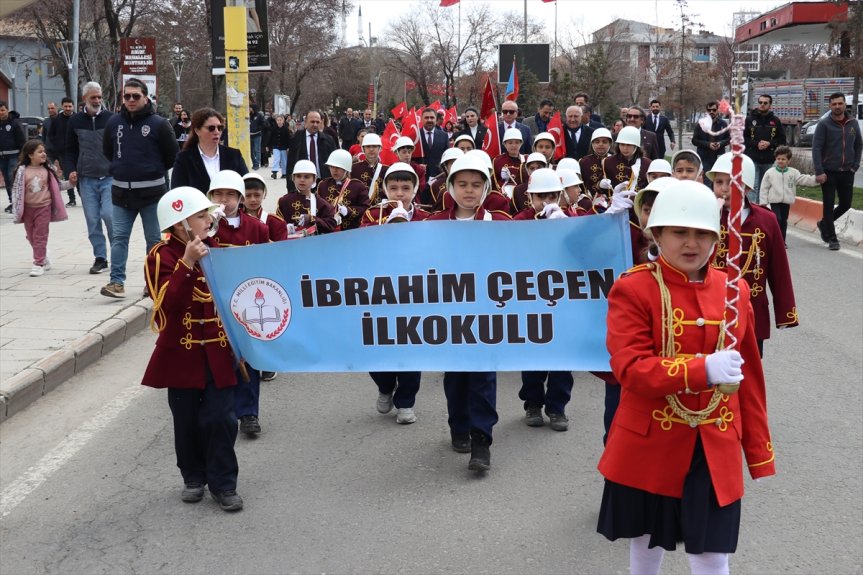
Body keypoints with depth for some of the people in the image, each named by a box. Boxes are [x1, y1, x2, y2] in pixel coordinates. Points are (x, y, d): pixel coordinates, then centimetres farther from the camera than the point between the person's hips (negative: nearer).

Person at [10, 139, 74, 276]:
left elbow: (57, 186, 10)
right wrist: (16, 210, -7)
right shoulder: (22, 171, -6)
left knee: (40, 236, -3)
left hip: (44, 207, -1)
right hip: (28, 208, 1)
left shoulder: (47, 169, 0)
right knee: (31, 236, 11)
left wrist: (70, 183, -5)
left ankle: (38, 264, 0)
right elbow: (16, 189, -3)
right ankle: (43, 260, 27)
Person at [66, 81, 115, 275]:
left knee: (109, 214, -13)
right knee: (92, 219, 3)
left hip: (109, 177, -3)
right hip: (86, 179, 3)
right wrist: (72, 169, 2)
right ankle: (100, 258, 12)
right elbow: (70, 149, 16)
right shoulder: (75, 121, 7)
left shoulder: (111, 118, 0)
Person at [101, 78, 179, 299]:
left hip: (151, 191, -3)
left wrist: (154, 172, 9)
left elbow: (171, 154, 1)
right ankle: (117, 281, 0)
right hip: (121, 191, 3)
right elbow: (107, 151, 19)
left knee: (154, 239, 6)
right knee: (119, 238, -1)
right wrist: (122, 169, 13)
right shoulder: (114, 122, 4)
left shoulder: (158, 123, -7)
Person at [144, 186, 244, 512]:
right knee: (187, 420, 8)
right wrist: (187, 263, -29)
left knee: (220, 417, -2)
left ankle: (223, 483, 8)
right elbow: (169, 303, -23)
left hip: (218, 351, 3)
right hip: (182, 353, -3)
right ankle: (193, 478, 25)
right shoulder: (161, 256, -8)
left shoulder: (213, 250, 9)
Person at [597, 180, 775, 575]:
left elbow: (749, 376, 9)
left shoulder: (734, 291, 4)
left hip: (716, 452, 3)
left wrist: (759, 450, 9)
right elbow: (629, 368, -20)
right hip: (649, 447, -2)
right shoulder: (633, 289, -10)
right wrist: (703, 369, -29)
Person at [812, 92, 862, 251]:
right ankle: (832, 238, 11)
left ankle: (824, 223, 33)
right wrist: (819, 172, -17)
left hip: (847, 172, 4)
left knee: (845, 204, 9)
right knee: (829, 206, 1)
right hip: (829, 172, -4)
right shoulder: (824, 124, -9)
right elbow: (816, 148, -11)